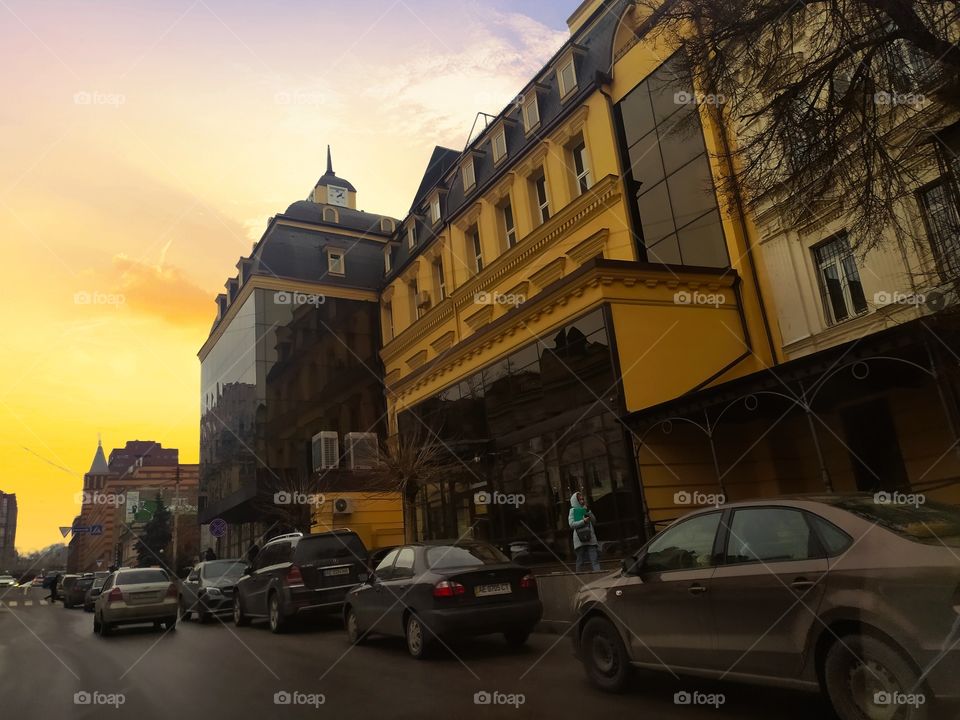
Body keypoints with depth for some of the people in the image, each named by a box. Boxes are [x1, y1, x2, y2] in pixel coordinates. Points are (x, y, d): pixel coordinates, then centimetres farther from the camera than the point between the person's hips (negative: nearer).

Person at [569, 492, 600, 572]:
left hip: (590, 537, 4)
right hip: (580, 538, -4)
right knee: (580, 560, 0)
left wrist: (588, 511, -2)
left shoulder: (585, 509, 18)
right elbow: (572, 524, -7)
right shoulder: (573, 510, 4)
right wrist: (583, 521, -16)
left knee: (594, 558, -7)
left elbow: (594, 520, 11)